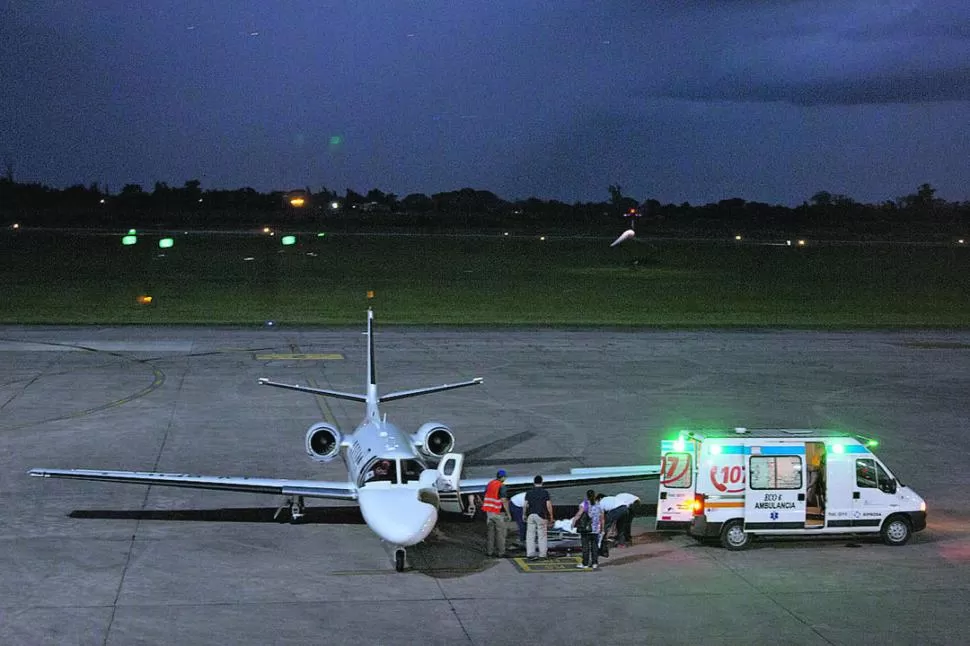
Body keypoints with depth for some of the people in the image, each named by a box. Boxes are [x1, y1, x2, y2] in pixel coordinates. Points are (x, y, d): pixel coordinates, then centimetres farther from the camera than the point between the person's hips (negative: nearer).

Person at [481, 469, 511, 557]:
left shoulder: (489, 484, 9)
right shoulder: (501, 486, -13)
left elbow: (486, 497, 14)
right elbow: (503, 500, -18)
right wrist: (508, 513, -13)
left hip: (488, 511, 7)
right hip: (498, 512, -7)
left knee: (490, 532, 13)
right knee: (500, 533, 0)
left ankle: (489, 551, 16)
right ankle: (501, 553, 1)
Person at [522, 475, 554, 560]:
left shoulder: (529, 492, 4)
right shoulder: (545, 492, -4)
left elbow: (525, 505, 2)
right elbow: (548, 505, -7)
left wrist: (524, 515, 14)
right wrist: (551, 516, 3)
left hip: (531, 515, 2)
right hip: (541, 515, -2)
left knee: (530, 535, 4)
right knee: (542, 535, 6)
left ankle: (530, 554, 2)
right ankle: (542, 554, 9)